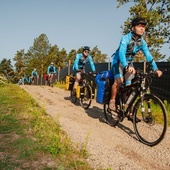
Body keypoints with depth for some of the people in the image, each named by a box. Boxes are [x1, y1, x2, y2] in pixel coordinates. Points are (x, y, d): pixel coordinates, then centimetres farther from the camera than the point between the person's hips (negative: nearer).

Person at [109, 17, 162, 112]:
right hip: (118, 61, -5)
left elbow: (148, 56, -11)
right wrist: (127, 66, -51)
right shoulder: (126, 38, -23)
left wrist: (156, 69, -23)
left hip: (129, 62, 5)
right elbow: (121, 52, -36)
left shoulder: (142, 42, -7)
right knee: (119, 81, -25)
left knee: (130, 85, -2)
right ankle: (112, 101, -7)